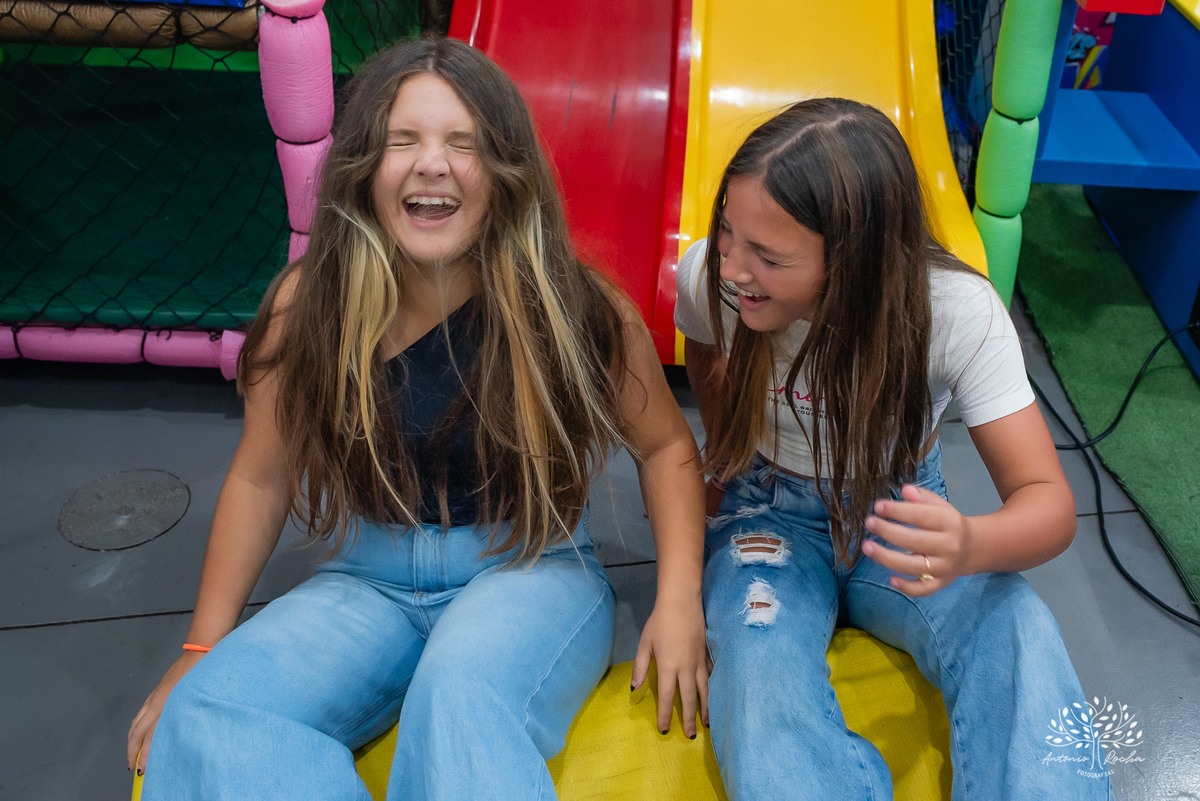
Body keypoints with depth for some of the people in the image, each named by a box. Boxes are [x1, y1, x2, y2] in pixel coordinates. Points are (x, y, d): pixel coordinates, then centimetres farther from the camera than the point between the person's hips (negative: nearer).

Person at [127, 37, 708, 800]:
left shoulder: (574, 307, -11)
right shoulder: (309, 303, -6)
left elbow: (666, 447, 2)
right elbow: (261, 479, 4)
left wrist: (679, 601, -10)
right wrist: (205, 648, 6)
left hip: (531, 570, -2)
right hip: (366, 585, 3)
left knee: (463, 703, -37)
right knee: (207, 716, -23)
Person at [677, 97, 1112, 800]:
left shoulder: (959, 311, -24)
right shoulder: (708, 278, -19)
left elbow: (1048, 502, -25)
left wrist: (971, 545, -48)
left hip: (900, 514, 0)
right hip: (770, 516, 1)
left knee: (1022, 635, -31)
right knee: (759, 670, -31)